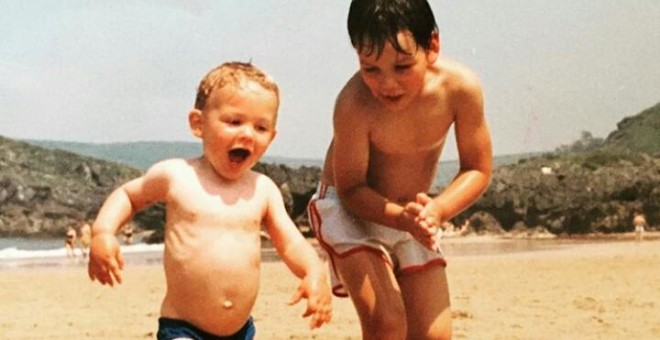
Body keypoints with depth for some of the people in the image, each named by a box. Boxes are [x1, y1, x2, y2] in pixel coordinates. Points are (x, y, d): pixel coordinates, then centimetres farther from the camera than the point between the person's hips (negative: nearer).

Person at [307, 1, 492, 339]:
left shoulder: (461, 86, -22)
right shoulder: (354, 104, -31)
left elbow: (478, 170, -11)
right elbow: (351, 189, -20)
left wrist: (436, 210, -31)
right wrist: (402, 217, -38)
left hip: (411, 214, 4)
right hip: (348, 208, -4)